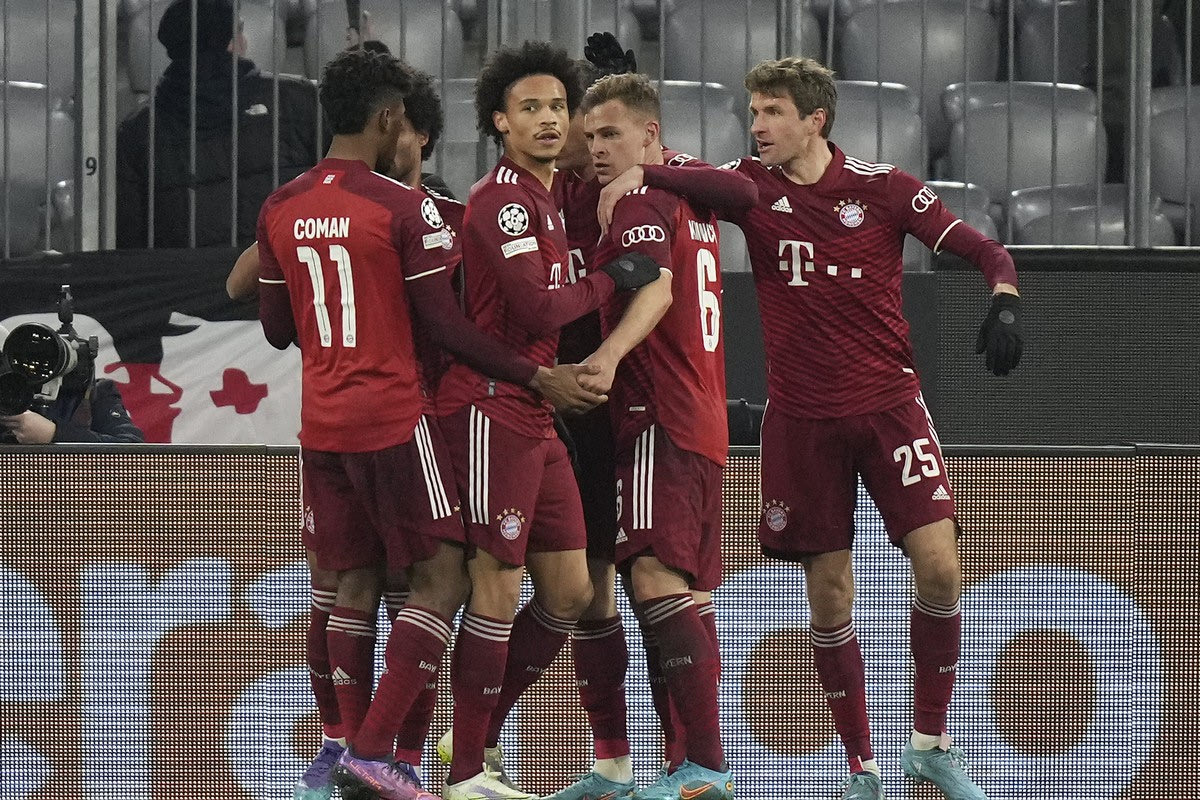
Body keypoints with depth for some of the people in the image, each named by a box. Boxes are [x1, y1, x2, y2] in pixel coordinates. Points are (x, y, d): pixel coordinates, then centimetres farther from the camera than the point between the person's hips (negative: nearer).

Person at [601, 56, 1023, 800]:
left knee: (940, 568, -13)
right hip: (802, 419, 1)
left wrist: (1005, 302, -22)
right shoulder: (754, 186, 0)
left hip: (889, 403, -1)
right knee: (829, 597, 2)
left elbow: (985, 250, -3)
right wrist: (634, 172, -23)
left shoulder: (883, 187, -4)